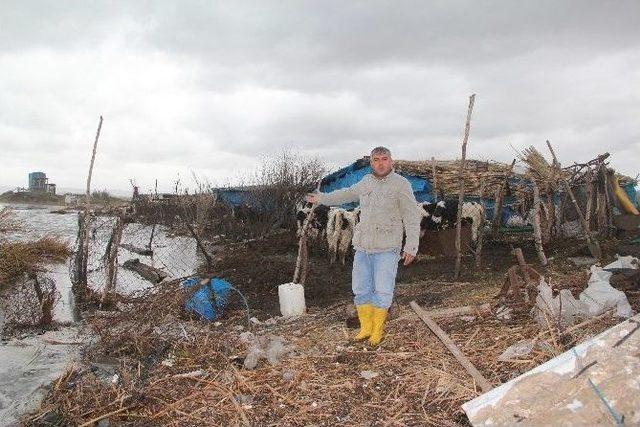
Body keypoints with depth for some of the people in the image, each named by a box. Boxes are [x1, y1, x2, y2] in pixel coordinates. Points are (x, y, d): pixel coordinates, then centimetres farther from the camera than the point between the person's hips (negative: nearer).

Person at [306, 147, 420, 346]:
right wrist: (321, 198, 36)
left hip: (386, 249, -5)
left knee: (382, 291, -5)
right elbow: (347, 194, 28)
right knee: (361, 289, 8)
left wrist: (411, 246, -11)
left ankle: (377, 331, 13)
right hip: (362, 246, 5)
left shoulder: (401, 185, -5)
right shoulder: (366, 182, 10)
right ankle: (366, 328, 23)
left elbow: (412, 218, -6)